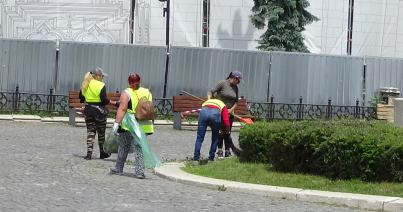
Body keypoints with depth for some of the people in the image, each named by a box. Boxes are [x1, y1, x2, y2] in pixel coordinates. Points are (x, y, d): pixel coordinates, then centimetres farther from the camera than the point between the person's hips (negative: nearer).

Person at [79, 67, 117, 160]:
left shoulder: (85, 85, 5)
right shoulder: (101, 85, -13)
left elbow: (81, 98, 13)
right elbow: (104, 100, -18)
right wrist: (114, 103, -8)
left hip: (88, 110, 4)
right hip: (99, 110, -4)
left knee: (90, 131, 8)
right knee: (101, 133, 10)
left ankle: (89, 153, -3)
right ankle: (102, 153, 22)